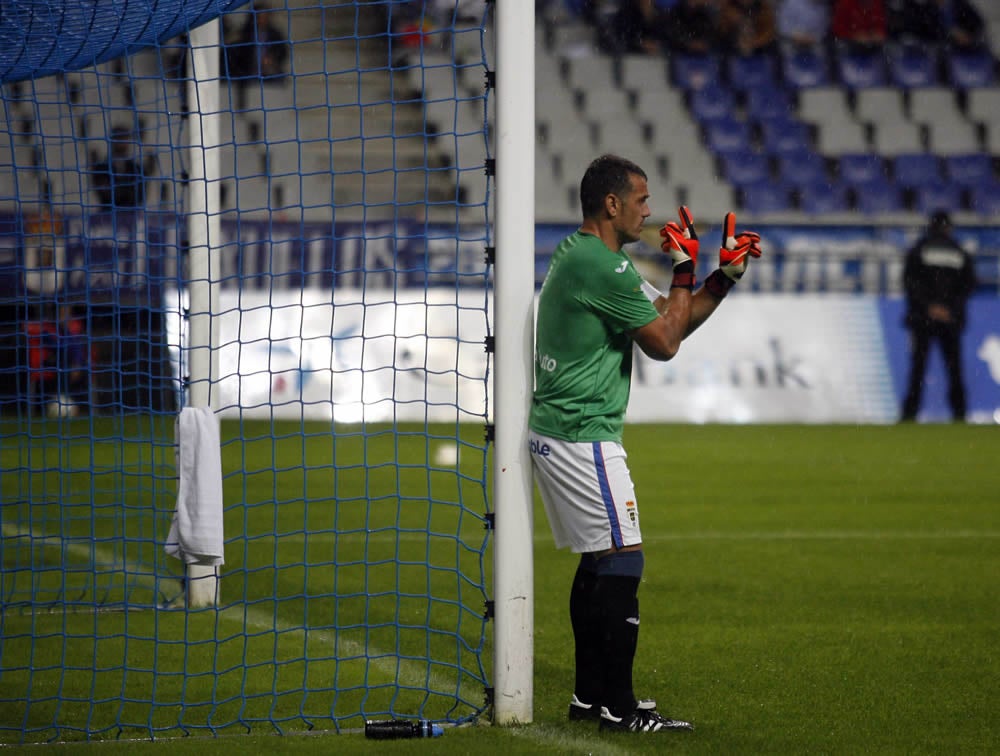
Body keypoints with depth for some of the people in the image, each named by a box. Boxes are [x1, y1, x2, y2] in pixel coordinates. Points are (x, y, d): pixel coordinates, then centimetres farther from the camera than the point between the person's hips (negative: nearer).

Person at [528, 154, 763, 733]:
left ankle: (591, 694, 21)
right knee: (622, 562, -9)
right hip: (583, 438, -11)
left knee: (597, 562, 16)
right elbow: (665, 343, -11)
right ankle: (618, 706, -8)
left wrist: (728, 275, 9)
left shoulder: (578, 254, 15)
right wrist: (686, 269, -2)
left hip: (554, 433, 11)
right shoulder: (604, 267, -18)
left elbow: (672, 320, 18)